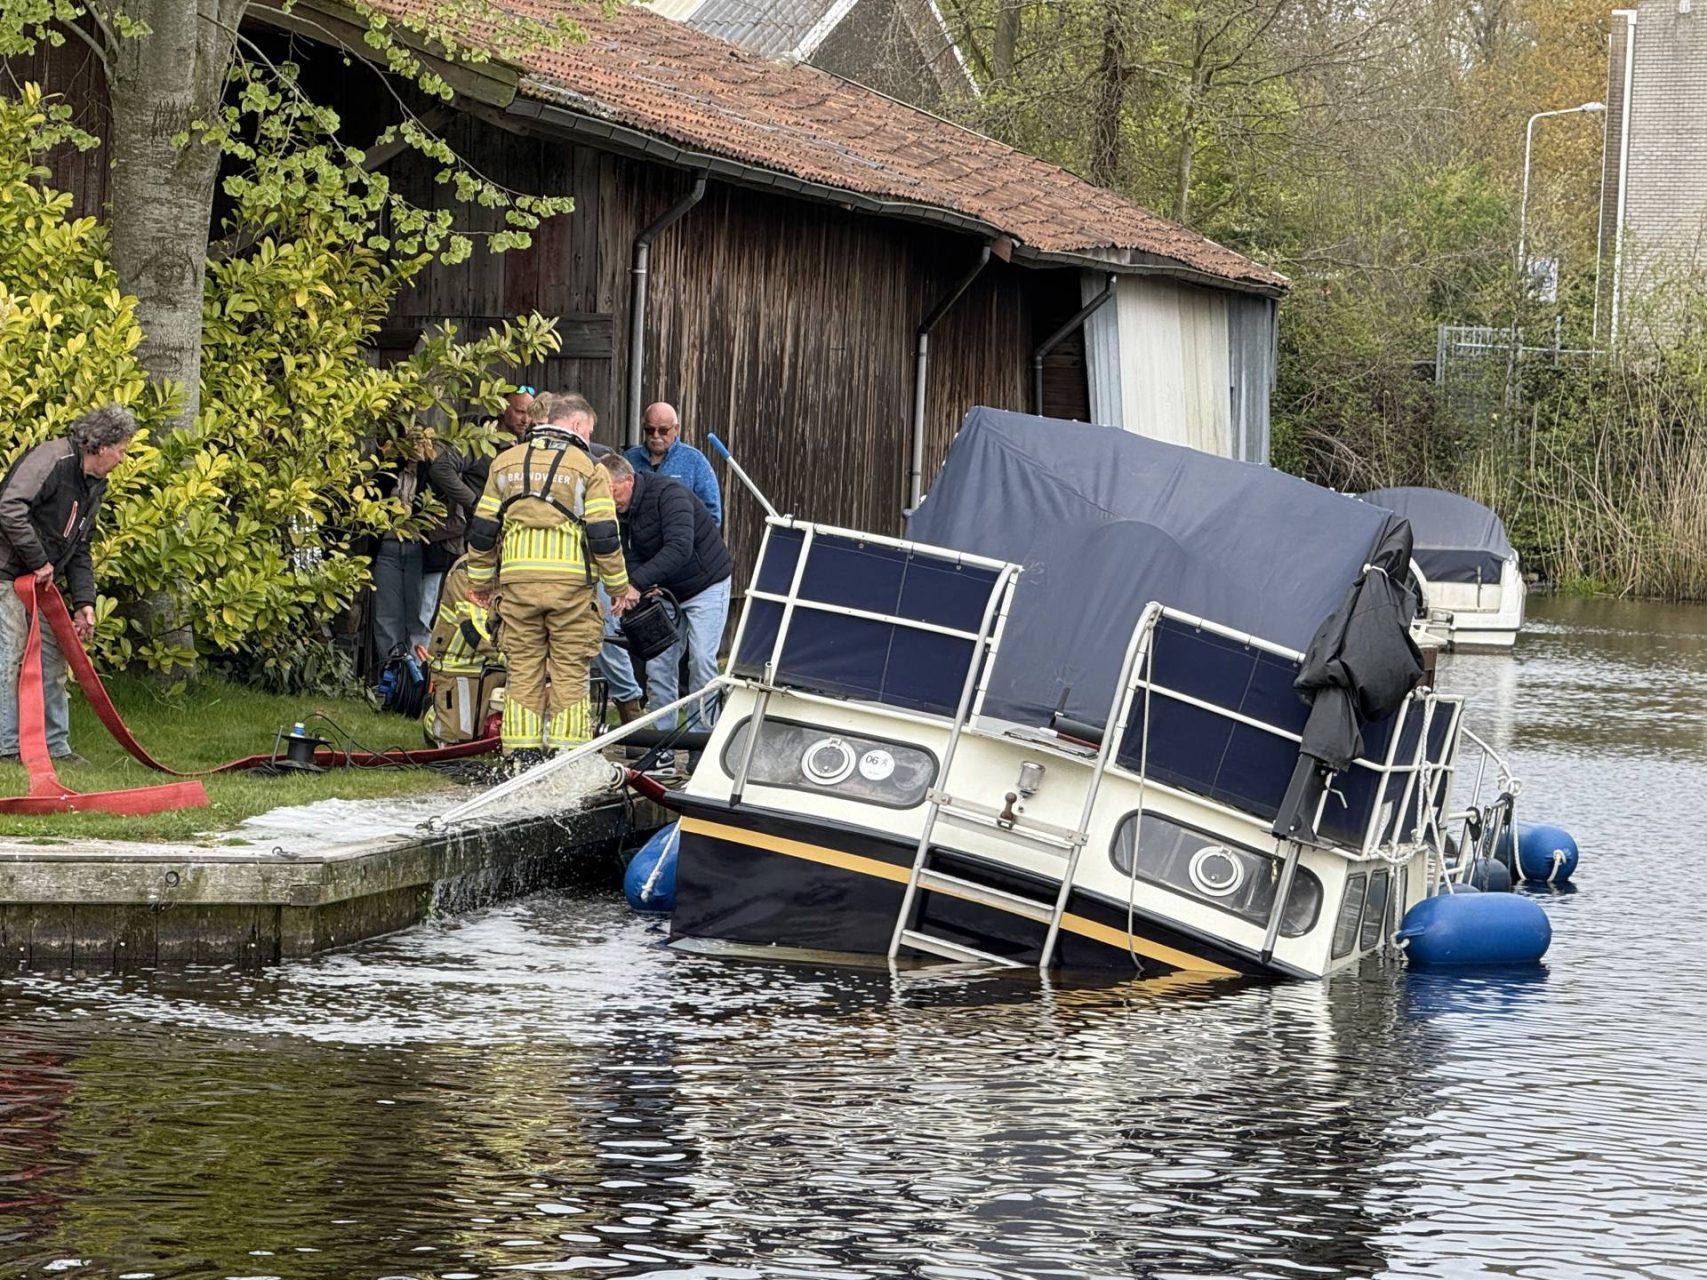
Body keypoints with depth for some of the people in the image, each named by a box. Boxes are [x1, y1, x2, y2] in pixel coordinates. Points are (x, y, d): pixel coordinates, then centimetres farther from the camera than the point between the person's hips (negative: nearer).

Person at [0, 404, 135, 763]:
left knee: (52, 661, 11)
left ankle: (55, 744, 19)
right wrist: (38, 561, -23)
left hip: (39, 582, 10)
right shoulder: (51, 460, -18)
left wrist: (84, 603, 4)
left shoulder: (93, 487, 12)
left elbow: (79, 551, 16)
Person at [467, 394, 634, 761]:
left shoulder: (506, 463, 12)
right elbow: (603, 535, -4)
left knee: (523, 670, 7)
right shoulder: (584, 466, 0)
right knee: (570, 672, 2)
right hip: (570, 584, -3)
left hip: (517, 582, 3)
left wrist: (480, 580, 23)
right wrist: (619, 587, 6)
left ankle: (521, 754, 4)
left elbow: (482, 530, 12)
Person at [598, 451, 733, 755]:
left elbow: (679, 548, -39)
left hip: (707, 585, -7)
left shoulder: (669, 495, -27)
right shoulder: (622, 512, -2)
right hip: (667, 592, 7)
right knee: (657, 664, -1)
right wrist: (648, 588, -24)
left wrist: (636, 584, -45)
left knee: (701, 662, -13)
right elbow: (632, 558, -2)